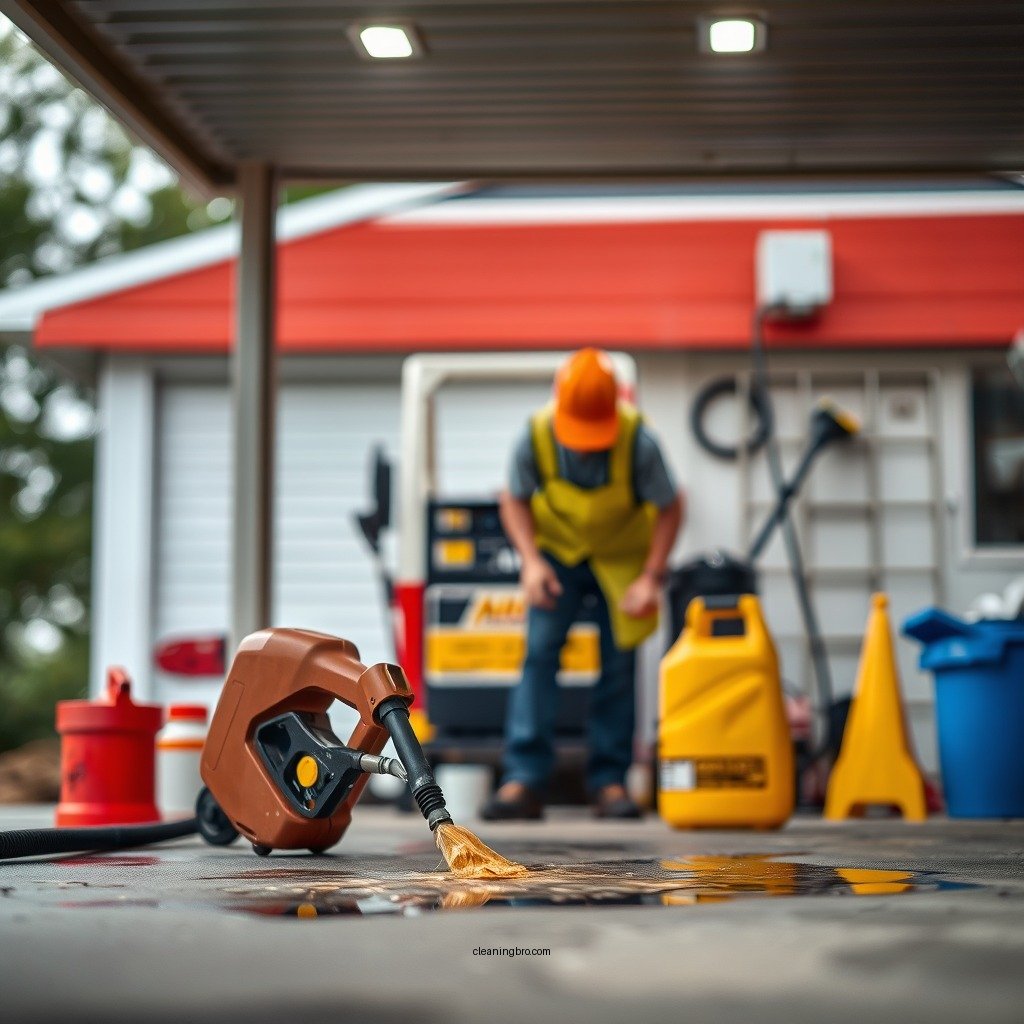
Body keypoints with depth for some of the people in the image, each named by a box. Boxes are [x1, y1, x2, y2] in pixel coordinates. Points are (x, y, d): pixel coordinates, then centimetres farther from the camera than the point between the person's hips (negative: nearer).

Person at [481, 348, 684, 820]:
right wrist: (531, 561, -20)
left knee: (619, 666, 1)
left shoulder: (638, 441, -29)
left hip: (622, 556, 0)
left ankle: (609, 781, 12)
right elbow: (515, 499, -7)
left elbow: (669, 508, -14)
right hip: (558, 551, 0)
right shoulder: (536, 435, -26)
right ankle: (524, 779, -14)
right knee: (539, 652, -13)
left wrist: (651, 577, -20)